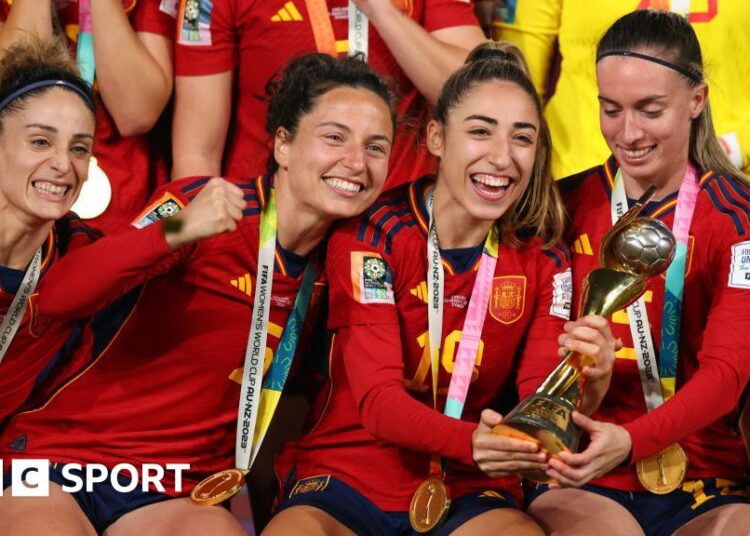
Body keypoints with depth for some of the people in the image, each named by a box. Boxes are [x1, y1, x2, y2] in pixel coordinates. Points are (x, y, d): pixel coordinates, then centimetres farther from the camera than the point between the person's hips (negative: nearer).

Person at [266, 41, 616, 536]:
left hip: (466, 492, 2)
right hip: (346, 473, -2)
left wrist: (591, 384, -29)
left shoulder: (544, 259, 2)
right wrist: (472, 441, -37)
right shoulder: (370, 234, -8)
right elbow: (377, 400, -16)